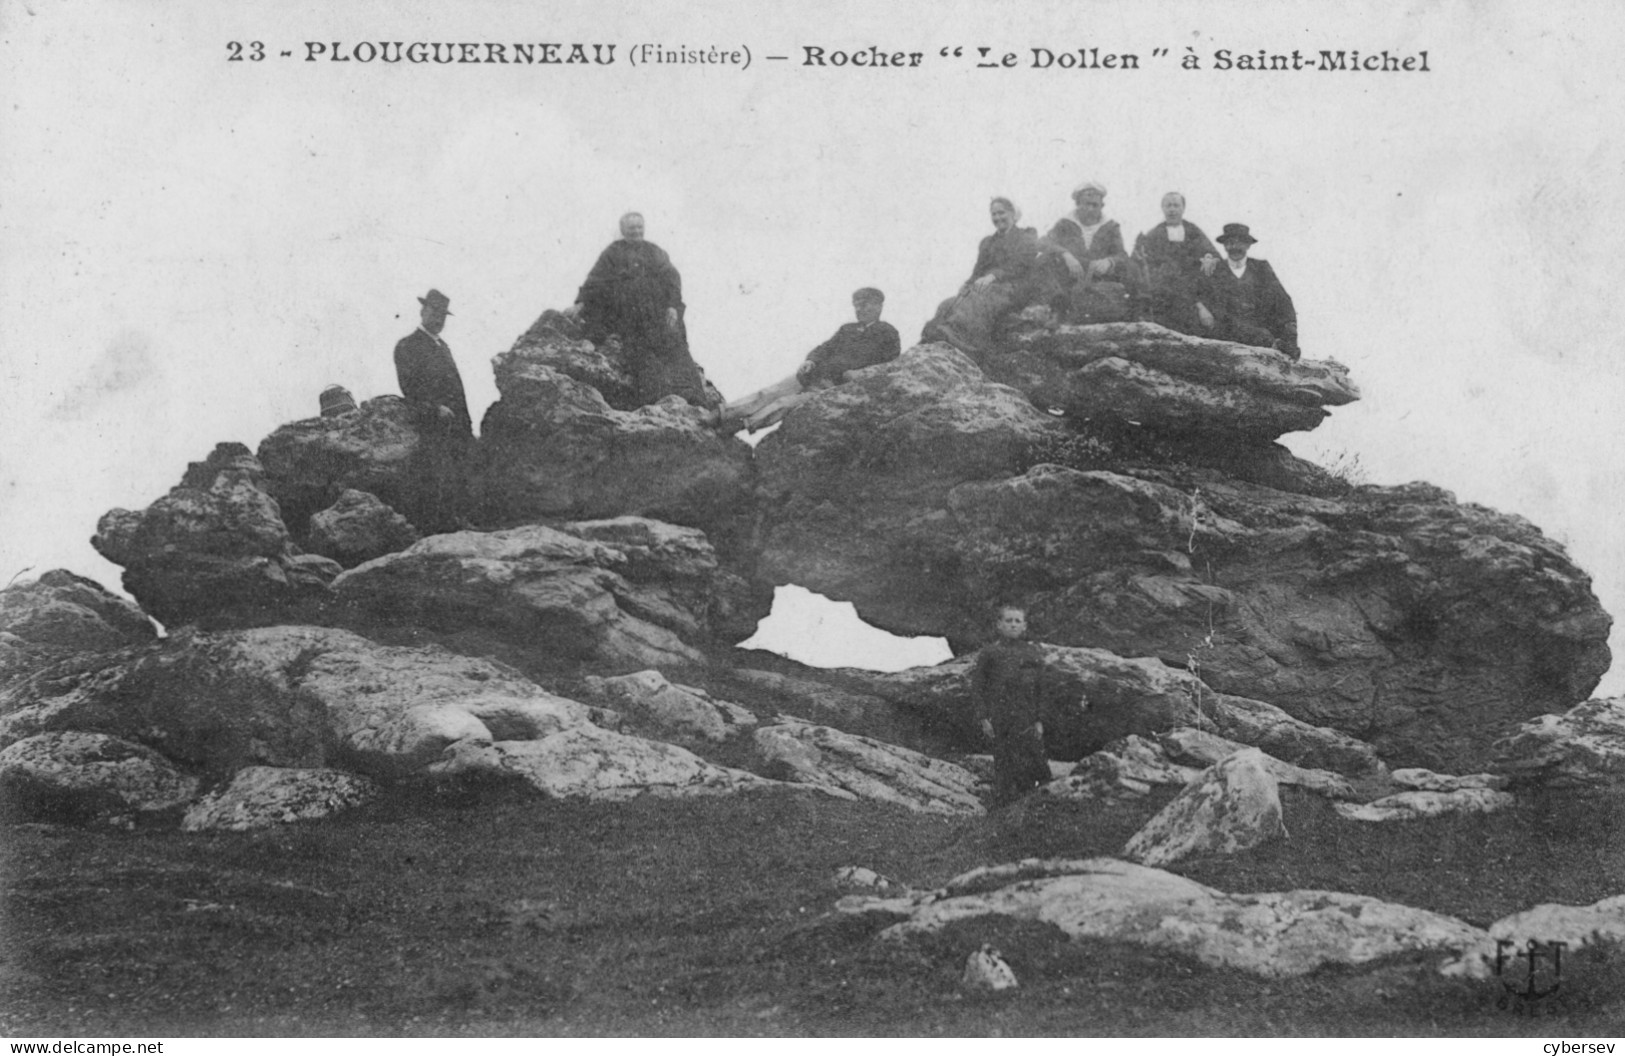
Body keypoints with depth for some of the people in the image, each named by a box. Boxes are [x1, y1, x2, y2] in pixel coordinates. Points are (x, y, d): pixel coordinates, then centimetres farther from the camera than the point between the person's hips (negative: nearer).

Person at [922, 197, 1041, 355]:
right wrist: (967, 285, -4)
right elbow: (978, 271, 21)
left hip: (1013, 287, -6)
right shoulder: (987, 242, 31)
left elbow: (1020, 265, -3)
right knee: (950, 305, -27)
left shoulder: (1026, 237, 14)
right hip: (987, 287, 6)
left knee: (979, 302, -39)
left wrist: (993, 276, -18)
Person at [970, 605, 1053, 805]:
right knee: (1005, 766, -1)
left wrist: (1039, 720, 3)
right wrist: (983, 718, -6)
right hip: (999, 720, -2)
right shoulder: (989, 653, 0)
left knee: (1036, 765, -3)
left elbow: (1040, 689, 9)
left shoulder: (1034, 654, 6)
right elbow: (977, 687, 0)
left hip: (1027, 721, 2)